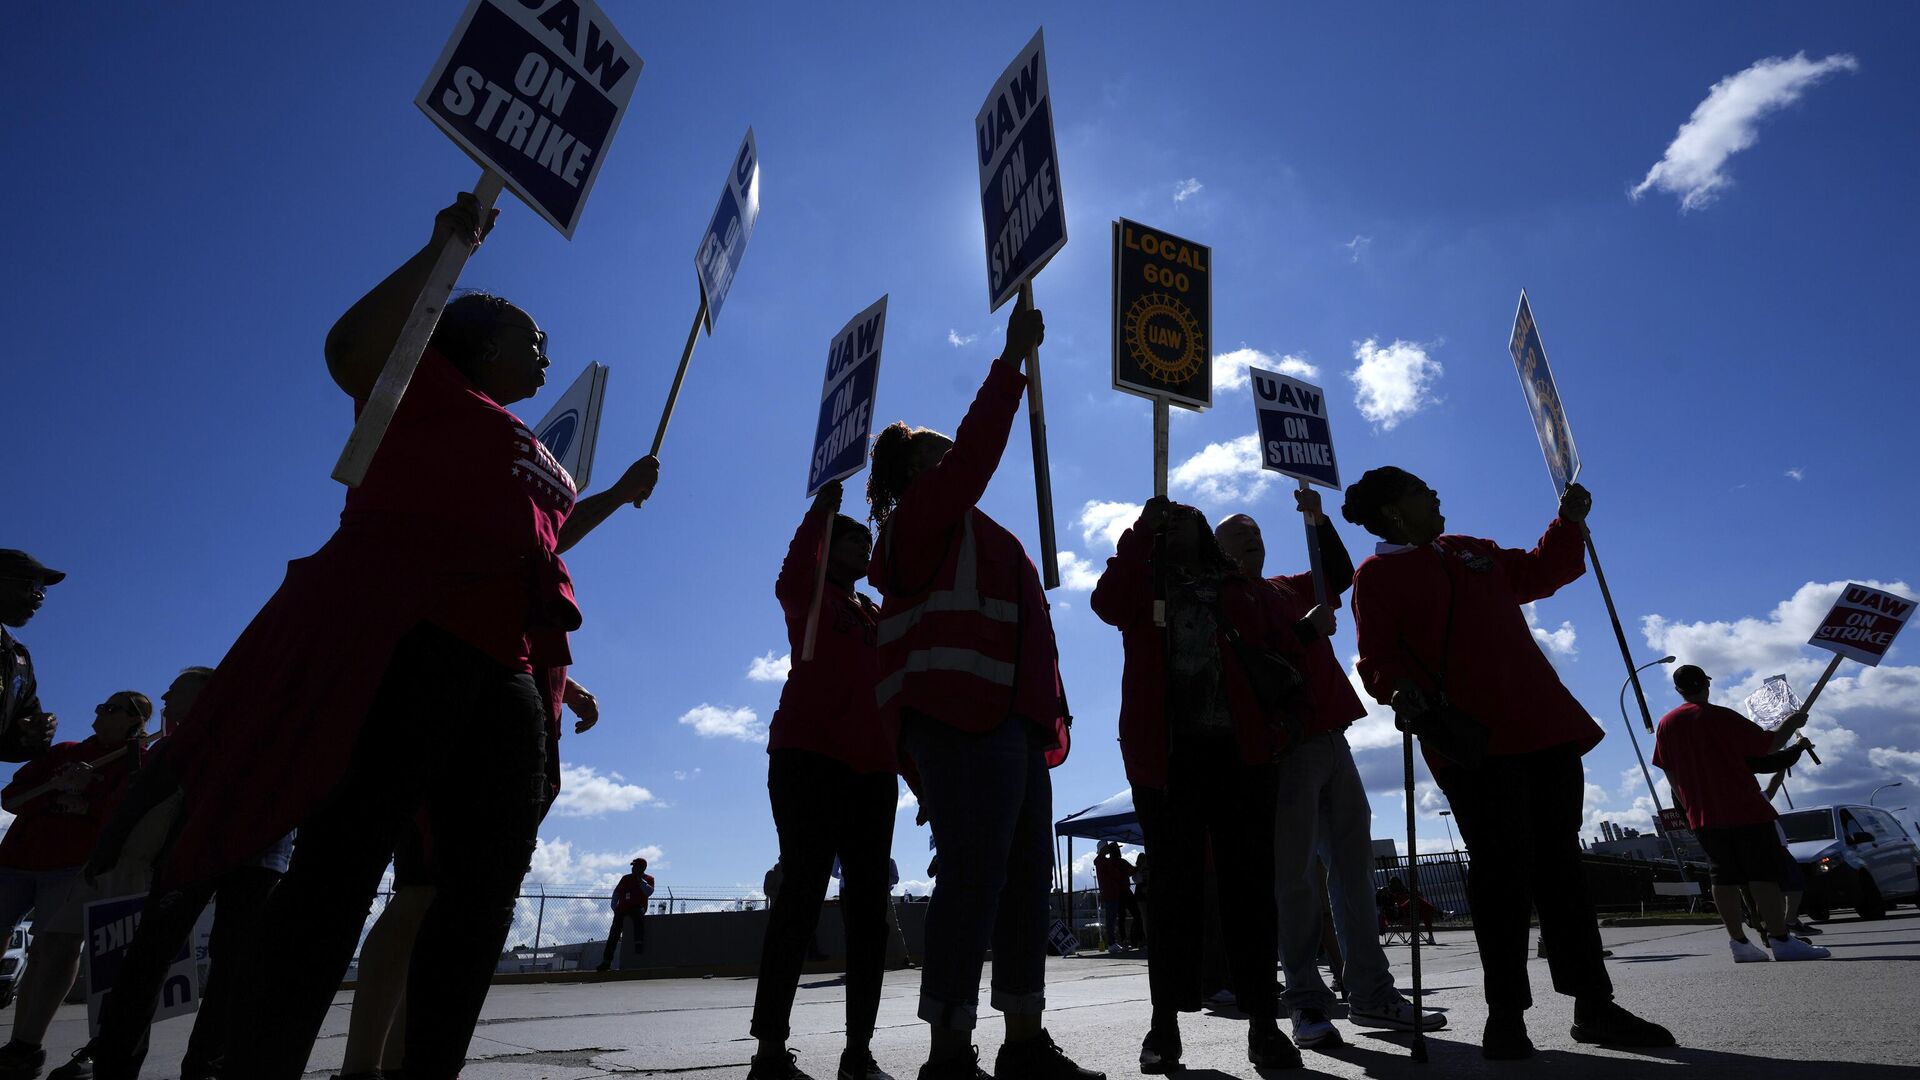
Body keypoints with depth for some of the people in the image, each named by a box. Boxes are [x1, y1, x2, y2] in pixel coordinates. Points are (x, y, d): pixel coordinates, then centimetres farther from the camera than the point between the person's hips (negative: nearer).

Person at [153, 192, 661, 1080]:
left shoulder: (531, 455, 31)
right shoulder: (428, 385, 11)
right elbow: (350, 349, -9)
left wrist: (621, 493, 41)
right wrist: (447, 246, -3)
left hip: (508, 675, 8)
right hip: (406, 641, -8)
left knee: (482, 902, 4)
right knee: (338, 876, -13)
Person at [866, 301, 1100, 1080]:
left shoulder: (965, 533, 30)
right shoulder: (923, 515, 6)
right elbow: (977, 448, -8)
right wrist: (1013, 358, -2)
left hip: (1007, 715, 9)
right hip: (964, 713, -9)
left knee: (1025, 874, 6)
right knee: (975, 874, -13)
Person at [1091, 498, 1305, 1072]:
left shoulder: (1235, 584, 19)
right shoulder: (1143, 583, 14)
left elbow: (1268, 646, 14)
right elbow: (1108, 604, -9)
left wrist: (1304, 630, -5)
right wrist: (1142, 528, -8)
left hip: (1239, 748, 2)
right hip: (1168, 754, -1)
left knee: (1249, 884, 2)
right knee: (1175, 885, 1)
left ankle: (1262, 1020, 10)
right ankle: (1165, 1023, 9)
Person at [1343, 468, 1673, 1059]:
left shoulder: (1469, 550, 23)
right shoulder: (1376, 574, 1)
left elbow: (1536, 573, 35)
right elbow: (1376, 654, -8)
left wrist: (1569, 521, 26)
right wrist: (1401, 689, -26)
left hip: (1543, 724, 7)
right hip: (1471, 739, -6)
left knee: (1560, 864, 9)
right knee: (1503, 868, -7)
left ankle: (1593, 1005, 19)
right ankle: (1505, 1014, 5)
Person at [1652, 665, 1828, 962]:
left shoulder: (1666, 724, 5)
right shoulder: (1722, 717, -10)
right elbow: (1769, 745, -7)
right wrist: (1790, 724, 11)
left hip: (1703, 817, 4)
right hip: (1745, 811, -4)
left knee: (1724, 878, 7)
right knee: (1764, 874, -2)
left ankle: (1739, 943, 9)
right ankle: (1781, 939, -4)